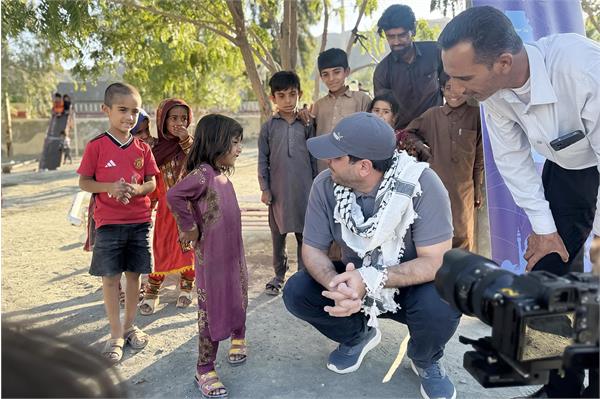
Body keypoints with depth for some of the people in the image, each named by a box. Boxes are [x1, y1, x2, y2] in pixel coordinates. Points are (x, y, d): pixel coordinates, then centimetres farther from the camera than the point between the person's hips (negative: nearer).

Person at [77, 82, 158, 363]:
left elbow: (152, 183, 6)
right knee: (110, 277, 3)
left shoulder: (142, 148, 3)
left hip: (139, 221, 3)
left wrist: (137, 189, -16)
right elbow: (83, 182, -3)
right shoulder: (96, 146, -6)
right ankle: (116, 334, 18)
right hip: (108, 223, -3)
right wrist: (110, 187, -20)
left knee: (133, 274, 11)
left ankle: (129, 326, 29)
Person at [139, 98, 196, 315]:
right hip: (166, 206, 1)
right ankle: (151, 293, 12)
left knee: (188, 246, 7)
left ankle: (186, 288, 23)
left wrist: (186, 141, -26)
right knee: (161, 248, 1)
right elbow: (152, 183, 6)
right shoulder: (156, 148, 0)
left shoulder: (190, 143, -2)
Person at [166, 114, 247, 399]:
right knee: (212, 311, 4)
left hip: (234, 253, 8)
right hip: (212, 258, -8)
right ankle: (204, 370, 19)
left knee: (237, 300, 24)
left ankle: (238, 338, 49)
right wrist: (189, 228, -23)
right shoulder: (203, 173, -21)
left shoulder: (222, 174, 6)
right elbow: (174, 195, -36)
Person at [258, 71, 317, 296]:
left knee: (305, 234, 6)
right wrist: (264, 188, -1)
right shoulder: (269, 127, 2)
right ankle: (279, 275, 25)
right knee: (278, 234, 11)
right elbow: (263, 160, 4)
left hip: (304, 189, 0)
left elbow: (314, 157, 6)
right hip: (278, 190, 0)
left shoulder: (306, 125, 3)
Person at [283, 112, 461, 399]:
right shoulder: (325, 185, -19)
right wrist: (337, 284, -36)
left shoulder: (421, 184, -30)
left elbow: (437, 262, -29)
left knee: (441, 305, -35)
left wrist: (370, 279, -41)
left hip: (412, 284, -3)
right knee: (296, 292, -19)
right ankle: (358, 334, 13)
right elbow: (313, 249, -13)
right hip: (356, 279, 3)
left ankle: (425, 361, 4)